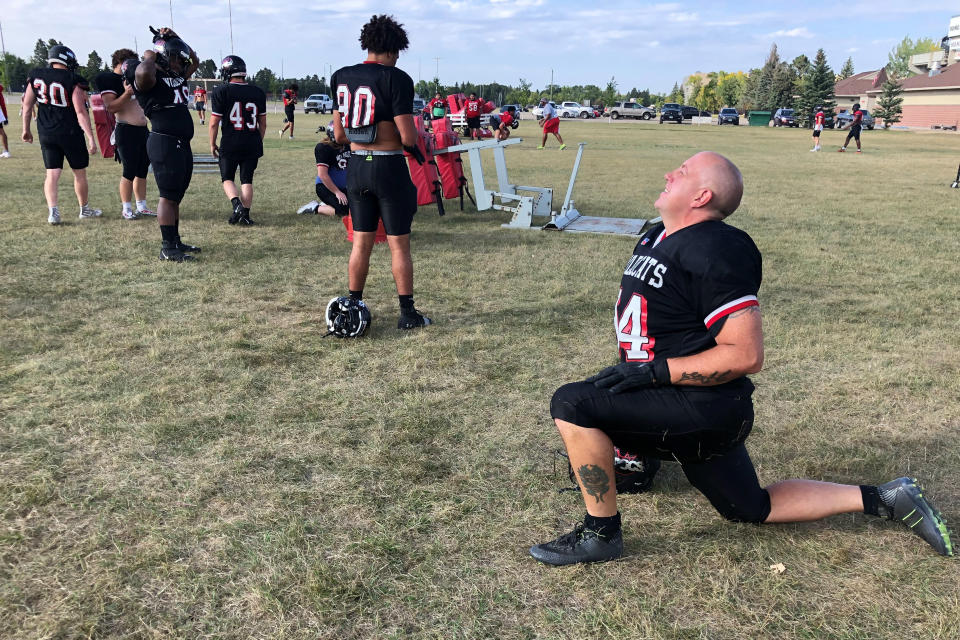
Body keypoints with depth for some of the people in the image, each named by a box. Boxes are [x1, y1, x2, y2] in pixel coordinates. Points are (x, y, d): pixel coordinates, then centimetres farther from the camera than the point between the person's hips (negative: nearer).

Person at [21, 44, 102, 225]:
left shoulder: (36, 76, 3)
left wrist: (26, 129, 21)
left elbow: (27, 105, 9)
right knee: (79, 173, 11)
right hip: (70, 134, -4)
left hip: (46, 134, 4)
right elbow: (81, 112, -18)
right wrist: (91, 139, -16)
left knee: (52, 174, 5)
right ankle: (84, 209, 24)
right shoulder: (73, 81, -13)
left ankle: (53, 211, -9)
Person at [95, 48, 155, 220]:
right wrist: (126, 94, -26)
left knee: (142, 171, 12)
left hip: (143, 130, 8)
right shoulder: (110, 81, -7)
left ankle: (142, 207, 20)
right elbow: (111, 107, -17)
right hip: (126, 131, -8)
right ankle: (126, 209, 4)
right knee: (129, 173, -5)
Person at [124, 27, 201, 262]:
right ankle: (167, 248, -3)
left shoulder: (177, 76, 16)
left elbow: (195, 61, 30)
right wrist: (150, 56, -13)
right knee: (168, 196, -7)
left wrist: (175, 39, 18)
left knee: (176, 196, 15)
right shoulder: (150, 79, -10)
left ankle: (175, 241, 24)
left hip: (182, 144, 9)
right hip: (165, 143, -9)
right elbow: (142, 71, -34)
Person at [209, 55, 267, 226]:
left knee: (227, 178, 12)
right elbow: (263, 123, 9)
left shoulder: (221, 91, -8)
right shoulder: (258, 93, 4)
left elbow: (214, 122, -6)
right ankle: (245, 214, 5)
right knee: (247, 180, 11)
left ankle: (237, 204, -10)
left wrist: (212, 143, 7)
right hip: (252, 144, 3)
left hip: (230, 144, -3)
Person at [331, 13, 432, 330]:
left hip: (356, 167, 5)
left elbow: (339, 135, 9)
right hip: (389, 167, -5)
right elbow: (407, 138, -16)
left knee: (361, 242, 15)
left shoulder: (341, 77, 6)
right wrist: (414, 142, 6)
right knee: (399, 245, 4)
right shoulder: (397, 79, -12)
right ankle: (408, 313, 12)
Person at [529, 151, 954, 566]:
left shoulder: (712, 253, -21)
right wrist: (629, 370, 14)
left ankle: (600, 533, -4)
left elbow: (746, 356, -23)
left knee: (572, 405, -19)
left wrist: (654, 372, -25)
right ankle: (883, 500, 31)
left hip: (703, 406, -10)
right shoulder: (658, 237, 9)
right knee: (753, 510, 22)